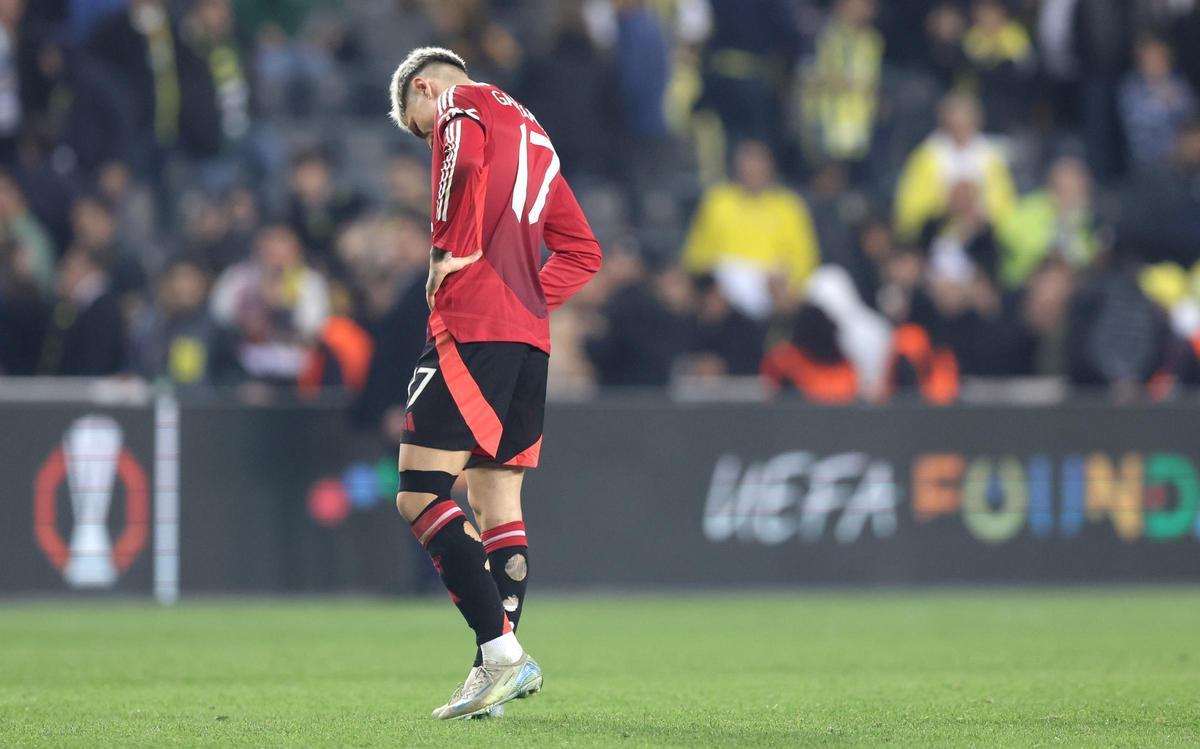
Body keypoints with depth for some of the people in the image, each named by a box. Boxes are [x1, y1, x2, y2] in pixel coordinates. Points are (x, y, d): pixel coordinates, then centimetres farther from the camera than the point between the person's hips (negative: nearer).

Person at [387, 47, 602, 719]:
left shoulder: (460, 103, 3)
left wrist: (452, 253, -13)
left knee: (420, 496, -10)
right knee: (497, 504, 10)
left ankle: (502, 651, -20)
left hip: (473, 328, -9)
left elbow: (467, 163, -22)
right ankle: (499, 667, 5)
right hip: (531, 335, 9)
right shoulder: (533, 133, 28)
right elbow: (582, 250, 28)